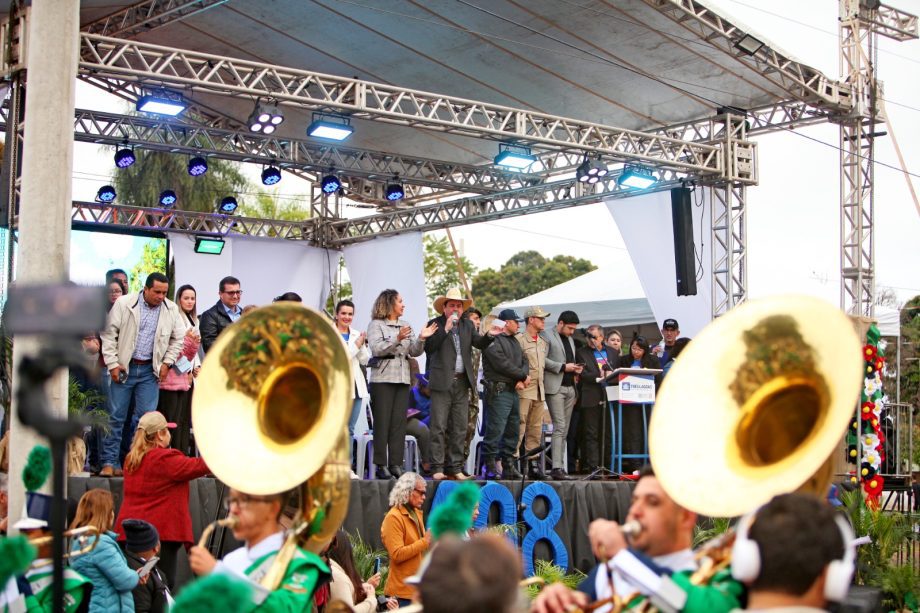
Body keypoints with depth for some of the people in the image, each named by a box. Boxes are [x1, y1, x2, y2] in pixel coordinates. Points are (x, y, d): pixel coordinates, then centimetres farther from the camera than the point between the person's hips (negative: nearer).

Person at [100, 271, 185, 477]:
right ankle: (110, 463, 6)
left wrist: (167, 363, 4)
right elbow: (109, 334, -3)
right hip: (124, 367, -2)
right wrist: (112, 364, -6)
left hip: (150, 370, 2)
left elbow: (178, 339, 13)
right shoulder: (124, 304, -5)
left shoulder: (171, 309, 3)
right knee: (117, 416, 0)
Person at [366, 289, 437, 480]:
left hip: (402, 379, 5)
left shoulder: (405, 325, 17)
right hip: (383, 379, -5)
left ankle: (396, 464, 5)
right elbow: (377, 348, -13)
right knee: (382, 423, -4)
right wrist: (397, 339, -24)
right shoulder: (376, 325, 0)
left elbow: (414, 352, 13)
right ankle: (381, 466, -2)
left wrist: (421, 339, -6)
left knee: (399, 423, 2)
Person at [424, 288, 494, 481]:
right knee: (439, 427, -5)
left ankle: (455, 468, 12)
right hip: (442, 383, -5)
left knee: (460, 427, 6)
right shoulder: (435, 324, 0)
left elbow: (480, 344, 3)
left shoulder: (467, 325, 15)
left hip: (462, 383, 5)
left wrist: (489, 336, -17)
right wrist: (445, 329, -19)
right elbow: (429, 349, -14)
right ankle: (437, 468, -2)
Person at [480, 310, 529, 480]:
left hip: (513, 391, 9)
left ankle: (508, 465, 17)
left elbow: (524, 362, 16)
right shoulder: (493, 341, -8)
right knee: (495, 429, -11)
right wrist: (523, 375, -5)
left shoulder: (514, 342, 22)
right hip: (498, 391, -9)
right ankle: (490, 467, -8)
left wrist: (521, 379, -4)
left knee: (513, 430, 10)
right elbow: (503, 364, -16)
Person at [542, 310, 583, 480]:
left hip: (569, 388, 8)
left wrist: (575, 369, 8)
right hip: (555, 387, -8)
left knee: (564, 430, 6)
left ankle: (560, 466, 7)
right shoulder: (547, 336, -3)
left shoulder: (570, 340, 22)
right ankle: (557, 468, -16)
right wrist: (563, 367, -15)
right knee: (559, 427, -14)